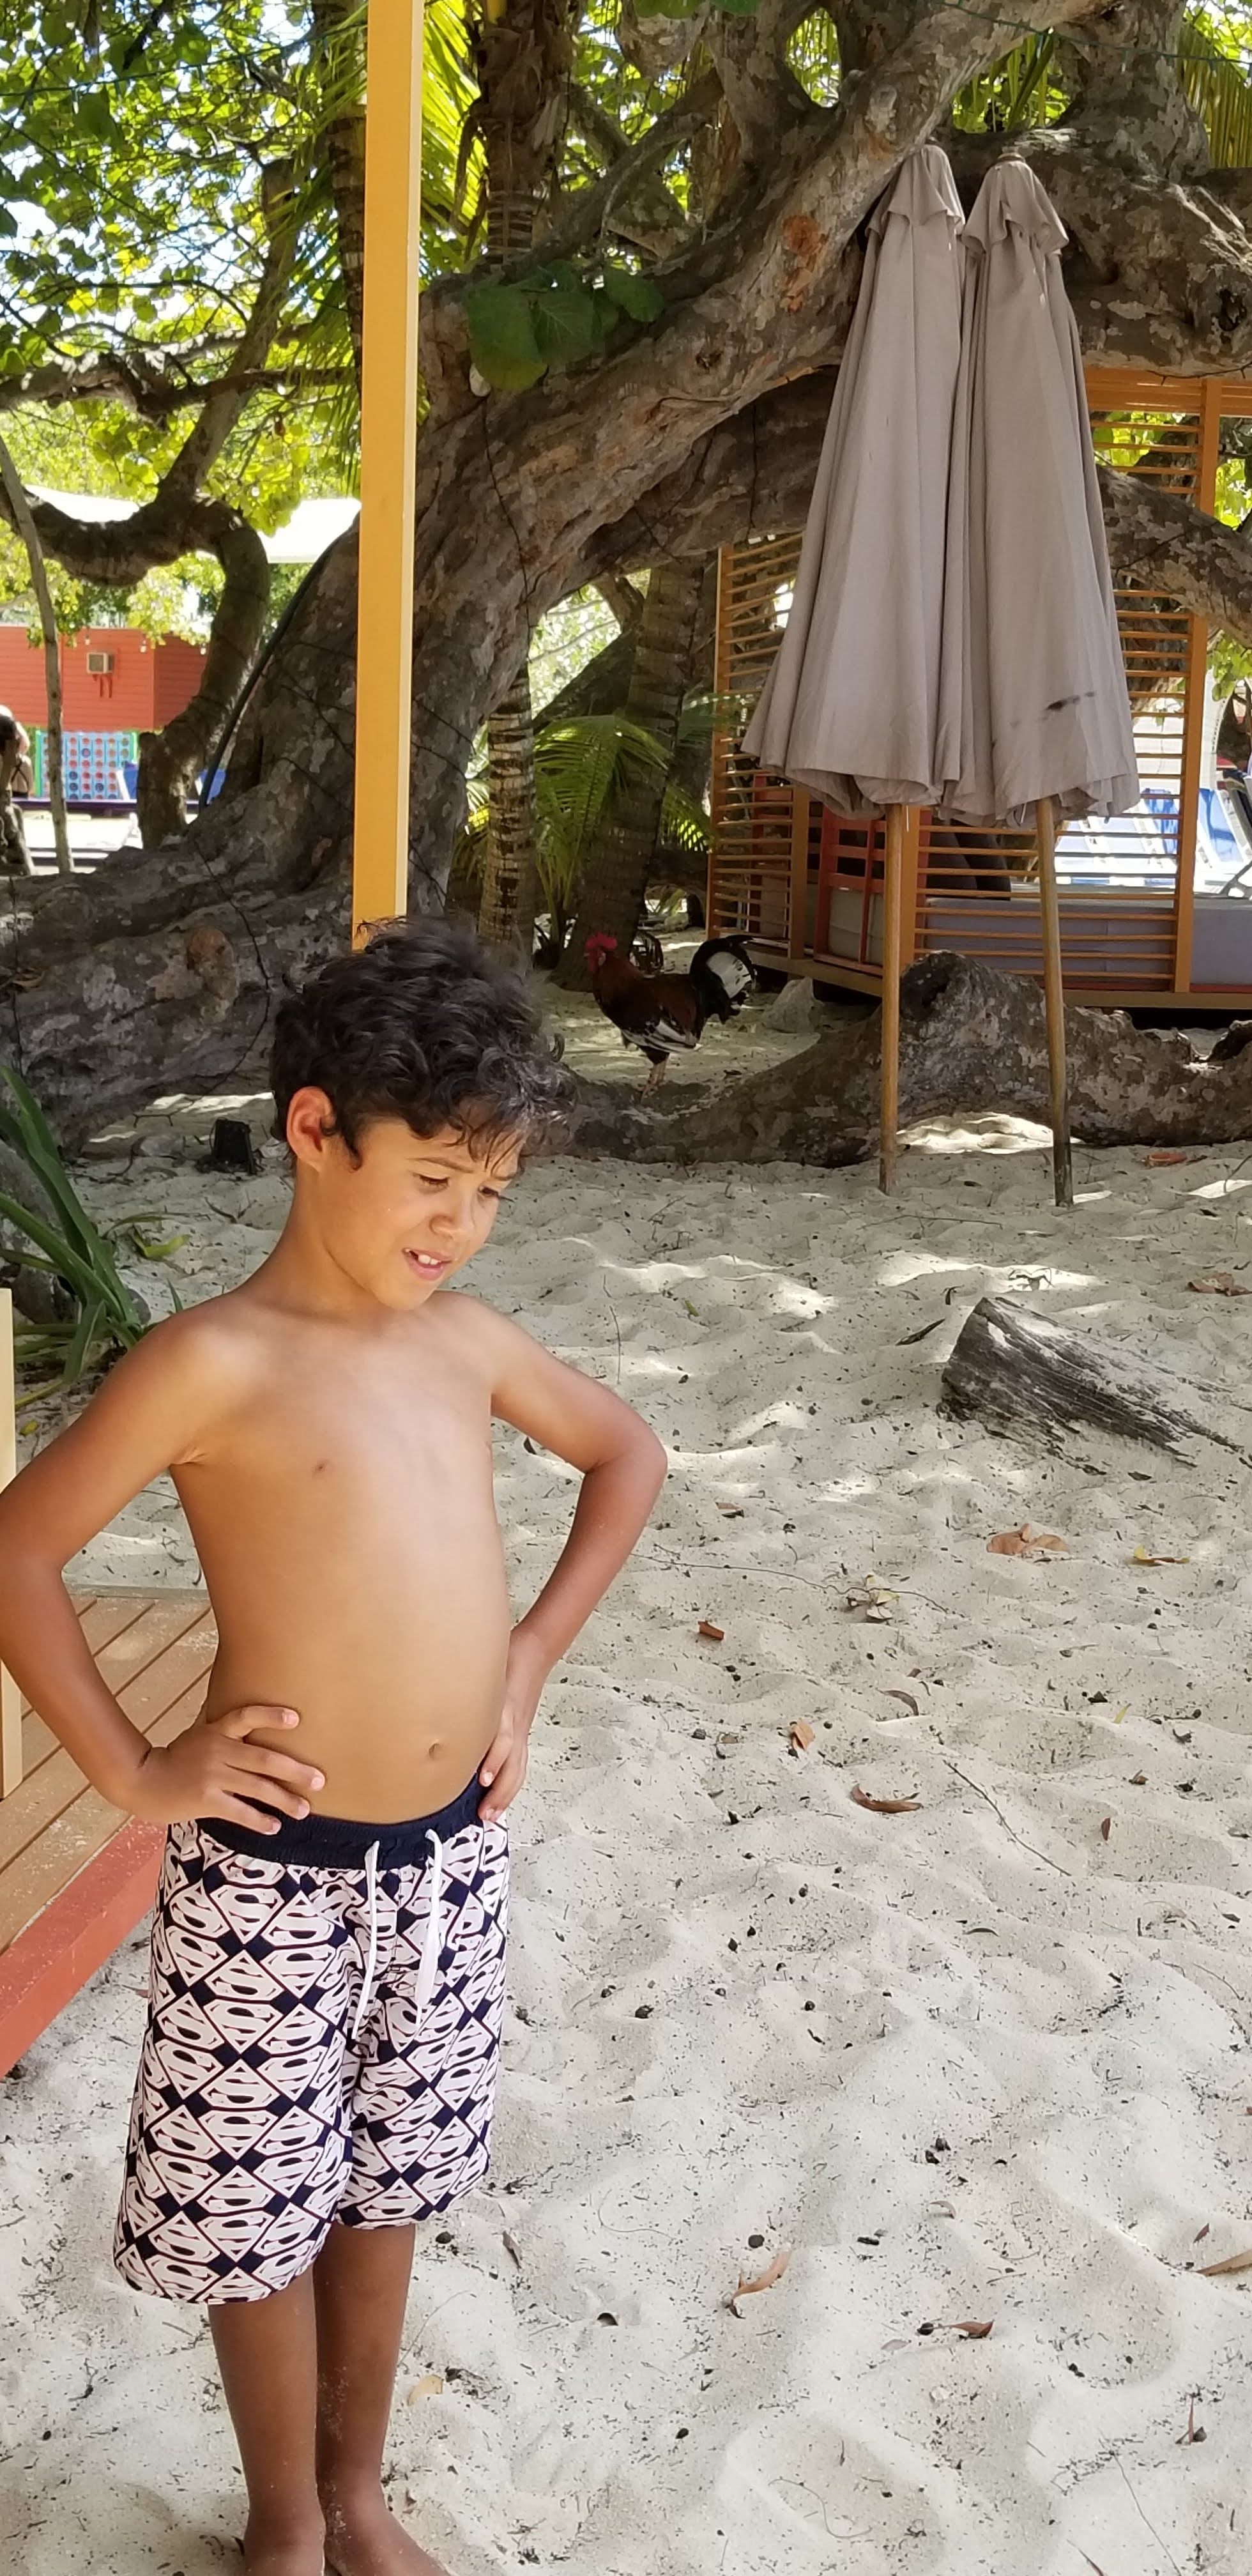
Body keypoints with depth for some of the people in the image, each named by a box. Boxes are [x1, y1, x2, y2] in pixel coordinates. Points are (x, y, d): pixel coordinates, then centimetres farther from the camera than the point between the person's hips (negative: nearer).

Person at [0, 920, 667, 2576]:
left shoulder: (465, 1337, 0)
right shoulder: (216, 1361, -17)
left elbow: (628, 1458, 15)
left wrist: (531, 1657, 8)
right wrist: (134, 1772, -11)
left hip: (453, 1859, 5)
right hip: (276, 1878, -5)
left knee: (385, 2191, 22)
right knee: (262, 2219, 15)